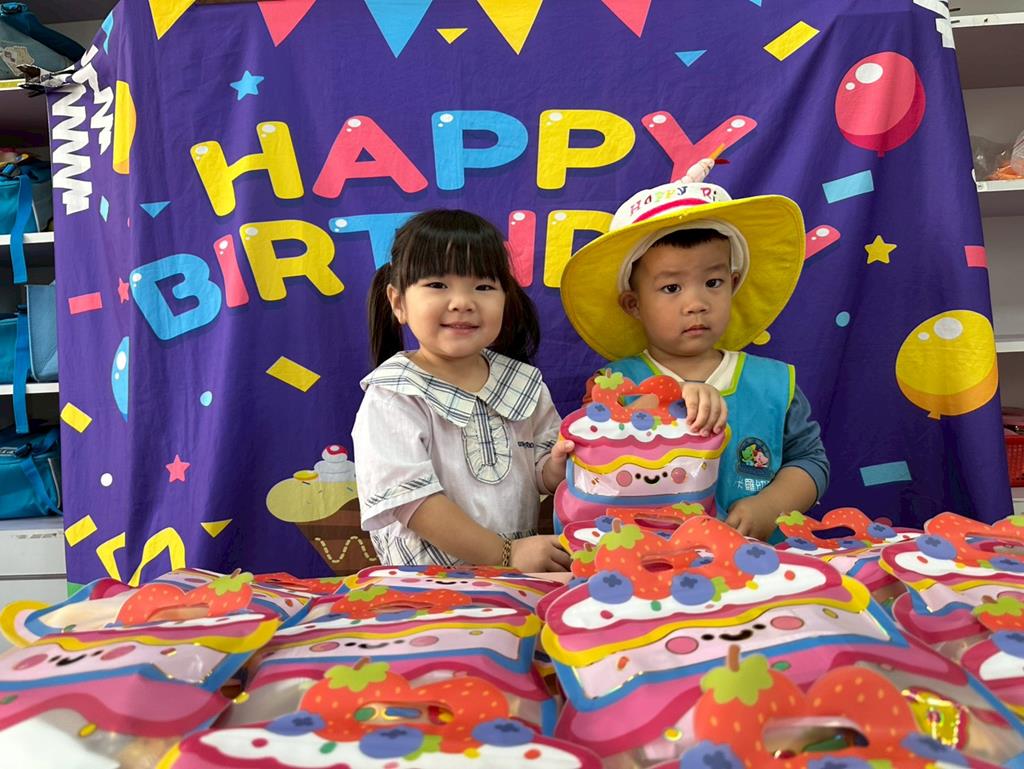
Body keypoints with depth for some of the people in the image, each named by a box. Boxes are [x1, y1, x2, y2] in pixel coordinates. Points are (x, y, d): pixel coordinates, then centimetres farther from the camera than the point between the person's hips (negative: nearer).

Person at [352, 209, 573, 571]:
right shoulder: (392, 397, -8)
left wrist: (557, 466, -8)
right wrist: (505, 555, -17)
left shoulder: (525, 384, 7)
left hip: (527, 572, 6)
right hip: (428, 579, -5)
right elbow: (408, 498, -15)